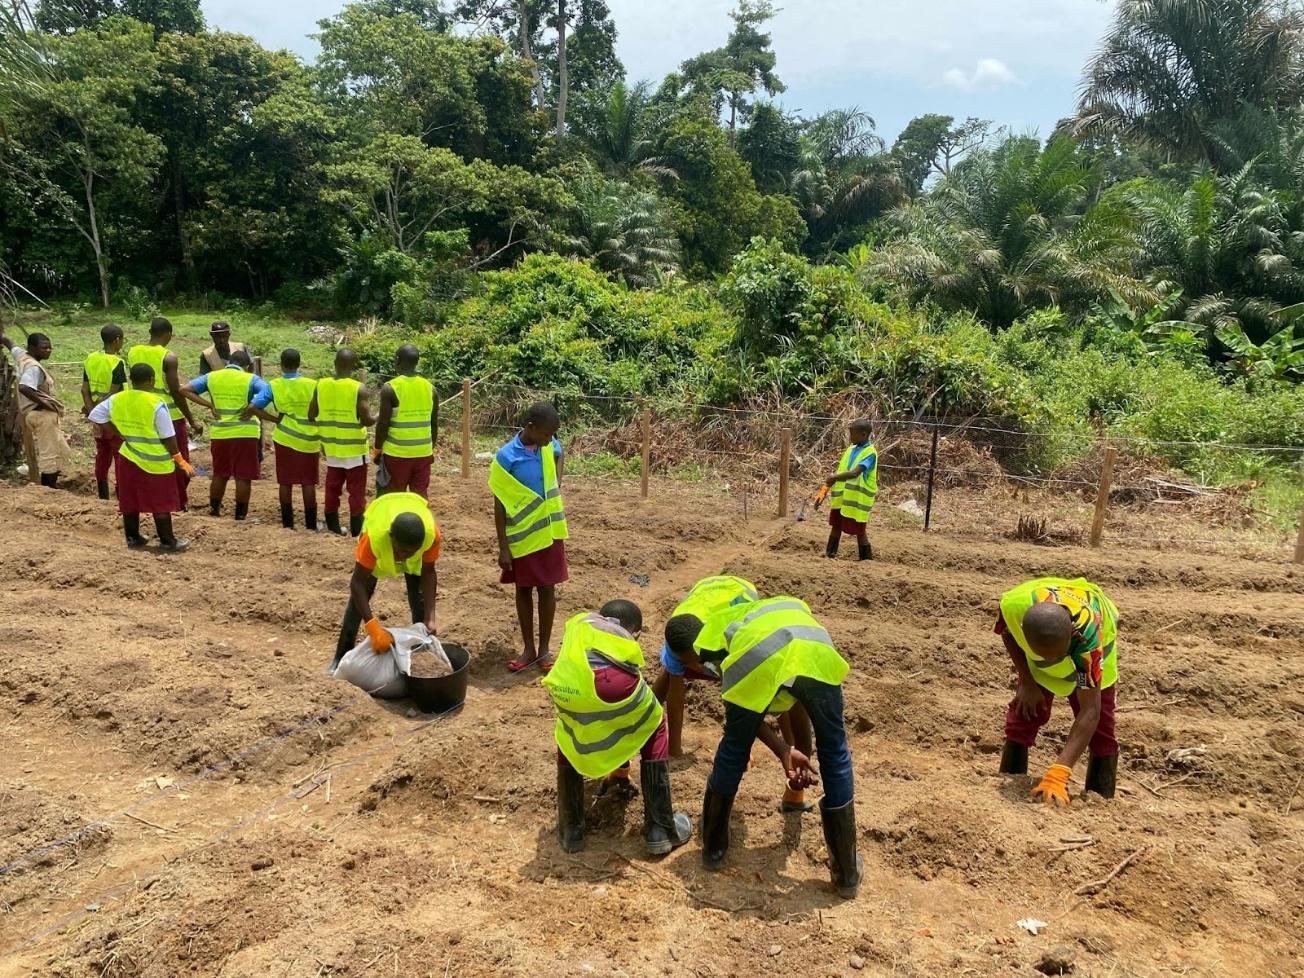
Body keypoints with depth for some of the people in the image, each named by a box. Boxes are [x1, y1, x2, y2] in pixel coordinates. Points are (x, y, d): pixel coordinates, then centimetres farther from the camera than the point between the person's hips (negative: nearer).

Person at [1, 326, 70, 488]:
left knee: (60, 451, 20)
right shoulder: (34, 367, -22)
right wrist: (43, 402, -26)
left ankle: (51, 485, 29)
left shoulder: (21, 355, 7)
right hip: (41, 415, -11)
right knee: (49, 454, -5)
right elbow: (24, 388, -38)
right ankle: (49, 489, 0)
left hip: (42, 414, 11)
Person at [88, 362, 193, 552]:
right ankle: (168, 542, 9)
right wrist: (179, 459, -4)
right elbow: (168, 437, -15)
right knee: (161, 503, 3)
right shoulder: (157, 403, -17)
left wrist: (119, 434, 12)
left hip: (128, 458, 5)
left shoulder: (116, 399, -1)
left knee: (130, 501, 15)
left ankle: (133, 539, 24)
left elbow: (95, 416, 8)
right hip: (156, 463, -5)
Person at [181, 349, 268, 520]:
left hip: (220, 433, 4)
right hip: (245, 433, -4)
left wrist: (210, 405, -1)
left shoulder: (211, 377, 6)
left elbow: (185, 389, 2)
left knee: (219, 474, 19)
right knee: (243, 476, 4)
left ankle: (214, 509, 28)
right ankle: (240, 514, 9)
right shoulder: (250, 379, -5)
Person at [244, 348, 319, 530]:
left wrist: (276, 420, -1)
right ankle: (311, 523, 8)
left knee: (285, 482, 11)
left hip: (284, 439, 1)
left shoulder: (273, 386, -4)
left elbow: (253, 407, -11)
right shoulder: (313, 385, -7)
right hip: (309, 441, -1)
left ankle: (287, 522, 15)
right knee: (308, 483, 5)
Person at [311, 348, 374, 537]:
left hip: (331, 446, 4)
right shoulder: (358, 389, -15)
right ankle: (356, 531, 7)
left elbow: (311, 416, 2)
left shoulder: (320, 385, -2)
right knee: (356, 490, 4)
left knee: (332, 487, 15)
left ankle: (334, 527, 23)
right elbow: (367, 420, -18)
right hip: (354, 447, -4)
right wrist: (378, 419, 3)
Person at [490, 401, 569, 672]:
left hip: (549, 531, 3)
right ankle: (529, 650, 23)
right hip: (521, 536, -3)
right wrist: (503, 547, -12)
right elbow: (500, 505, -12)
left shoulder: (550, 446, -6)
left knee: (547, 589, 8)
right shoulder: (506, 457, -17)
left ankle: (544, 650, 20)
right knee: (523, 590, 10)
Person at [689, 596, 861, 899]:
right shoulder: (793, 606, 45)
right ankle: (848, 873, 34)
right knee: (835, 756, 22)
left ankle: (713, 848, 45)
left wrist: (783, 751, 34)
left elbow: (745, 714, 31)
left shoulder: (720, 623, 38)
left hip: (757, 660, -1)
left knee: (733, 750, 25)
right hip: (816, 655, 1)